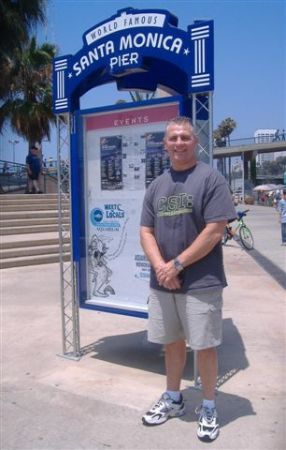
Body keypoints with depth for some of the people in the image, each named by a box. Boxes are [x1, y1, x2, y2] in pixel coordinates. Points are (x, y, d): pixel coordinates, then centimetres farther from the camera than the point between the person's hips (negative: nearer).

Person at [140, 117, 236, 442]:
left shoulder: (211, 179, -7)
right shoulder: (156, 185, 10)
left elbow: (214, 232, -14)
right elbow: (146, 232, 7)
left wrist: (177, 264, -14)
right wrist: (160, 266, -10)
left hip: (200, 283, -5)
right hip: (162, 282, 5)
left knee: (204, 346, 6)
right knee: (172, 342, 17)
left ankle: (208, 408, 27)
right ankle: (173, 399, 36)